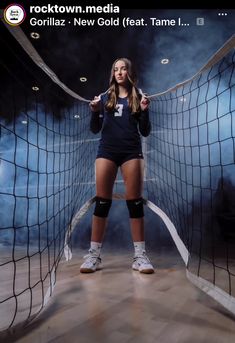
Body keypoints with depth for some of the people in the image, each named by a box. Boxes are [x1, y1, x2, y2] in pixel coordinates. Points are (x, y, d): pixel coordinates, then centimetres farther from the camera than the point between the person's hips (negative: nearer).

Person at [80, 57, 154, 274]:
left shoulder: (138, 97, 13)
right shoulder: (105, 98, 15)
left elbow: (145, 132, 8)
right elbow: (95, 129, 11)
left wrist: (145, 110, -7)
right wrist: (95, 112, -6)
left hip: (132, 151, 0)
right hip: (107, 150, 1)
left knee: (135, 201, -4)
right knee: (102, 201, -3)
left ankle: (140, 256, 2)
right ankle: (94, 255, 4)